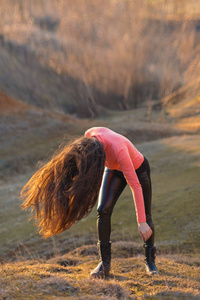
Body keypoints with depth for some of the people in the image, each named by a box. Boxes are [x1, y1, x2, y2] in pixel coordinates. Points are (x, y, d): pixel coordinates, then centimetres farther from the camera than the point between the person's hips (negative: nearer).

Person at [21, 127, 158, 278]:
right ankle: (105, 263, -7)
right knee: (104, 210, -14)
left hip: (137, 169, -5)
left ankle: (150, 261, 23)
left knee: (146, 218, 0)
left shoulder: (118, 151, -45)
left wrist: (142, 222, -41)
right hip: (114, 169, 5)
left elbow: (136, 186, -41)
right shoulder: (89, 136, -29)